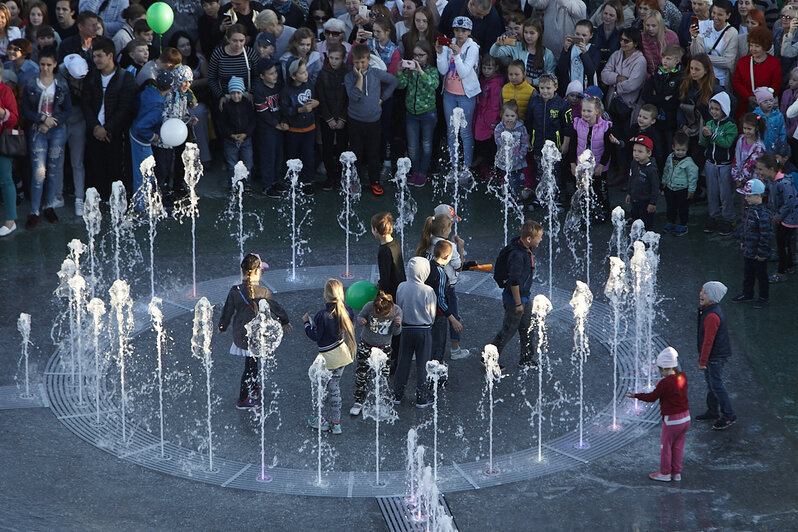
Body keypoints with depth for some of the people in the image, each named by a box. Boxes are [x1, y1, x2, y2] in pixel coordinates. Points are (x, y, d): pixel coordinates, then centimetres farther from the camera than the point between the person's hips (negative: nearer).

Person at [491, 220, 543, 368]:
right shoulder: (517, 255, -31)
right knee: (508, 330, 5)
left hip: (525, 297, 9)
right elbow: (514, 281, -26)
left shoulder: (528, 249, -1)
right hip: (514, 299, -9)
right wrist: (518, 304, -19)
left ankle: (526, 359, 32)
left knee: (527, 329, 17)